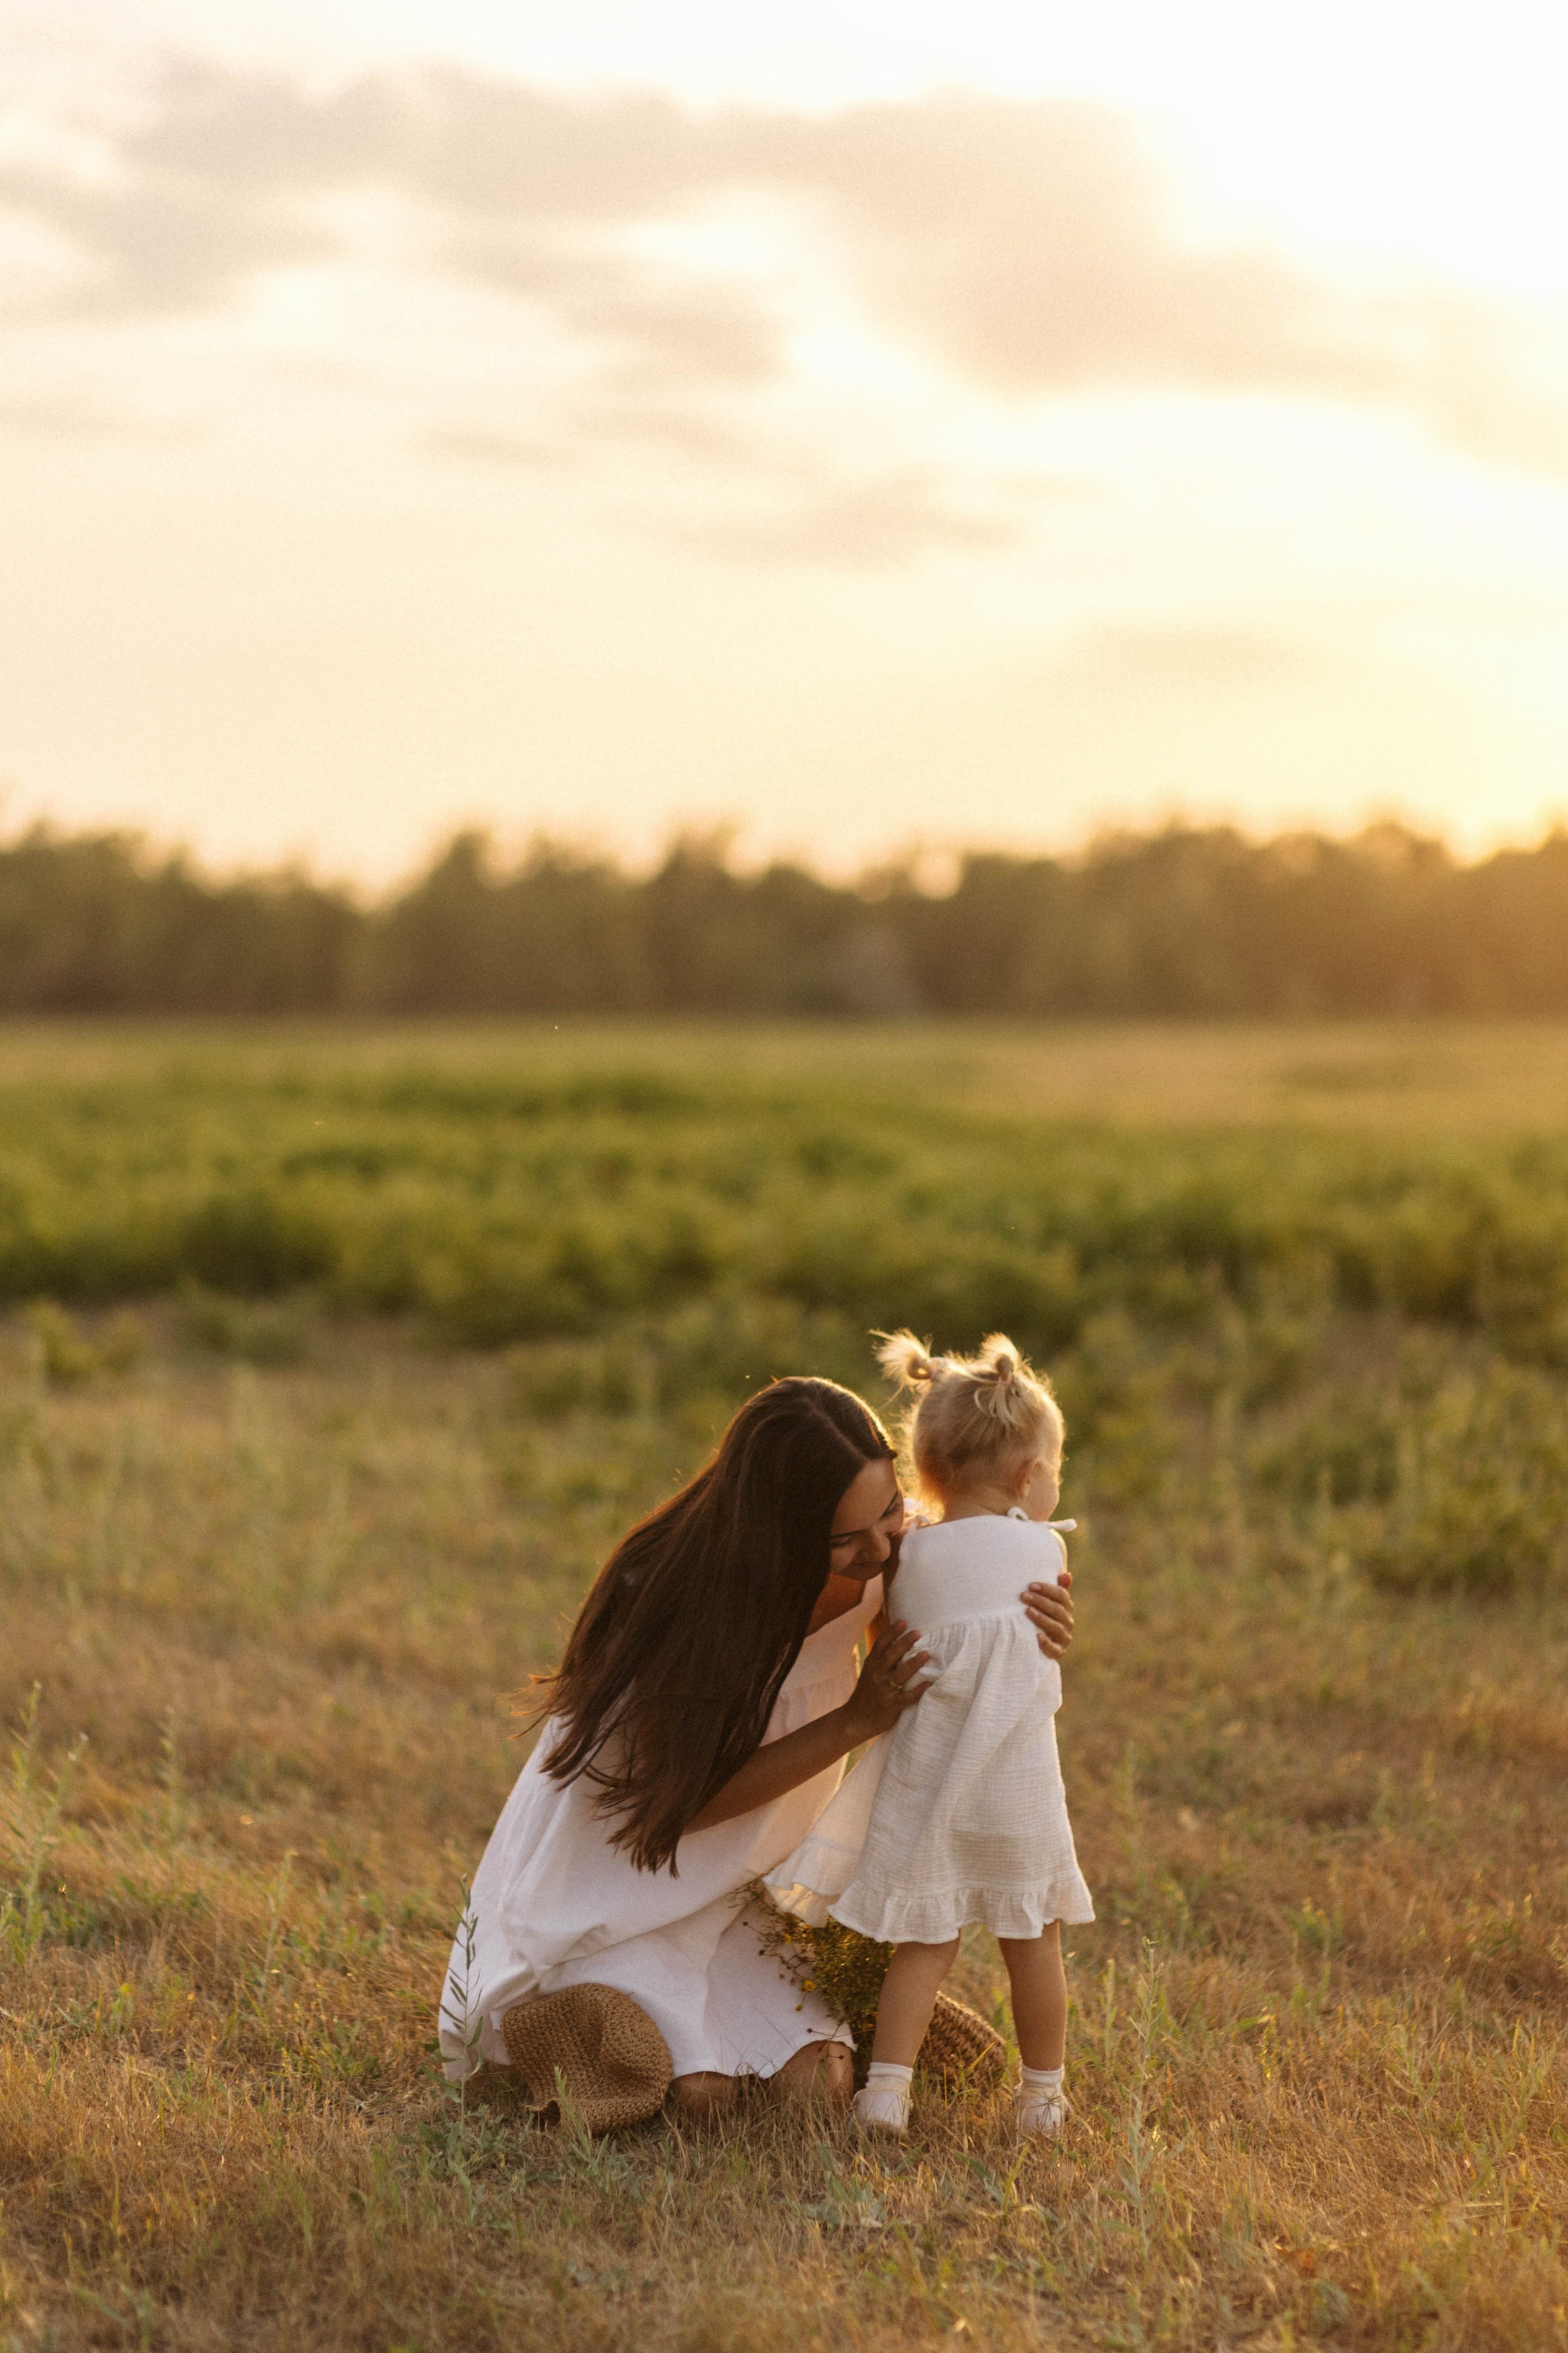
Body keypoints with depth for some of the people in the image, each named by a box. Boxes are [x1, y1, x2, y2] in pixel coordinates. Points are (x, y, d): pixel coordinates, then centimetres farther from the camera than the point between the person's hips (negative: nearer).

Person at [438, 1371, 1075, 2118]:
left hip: (727, 1886, 5)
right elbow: (684, 1799, -25)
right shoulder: (678, 1599, -30)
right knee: (694, 2092, -21)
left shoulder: (875, 1568, -14)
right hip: (606, 1881, -5)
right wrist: (853, 1723, -32)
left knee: (817, 2084, -12)